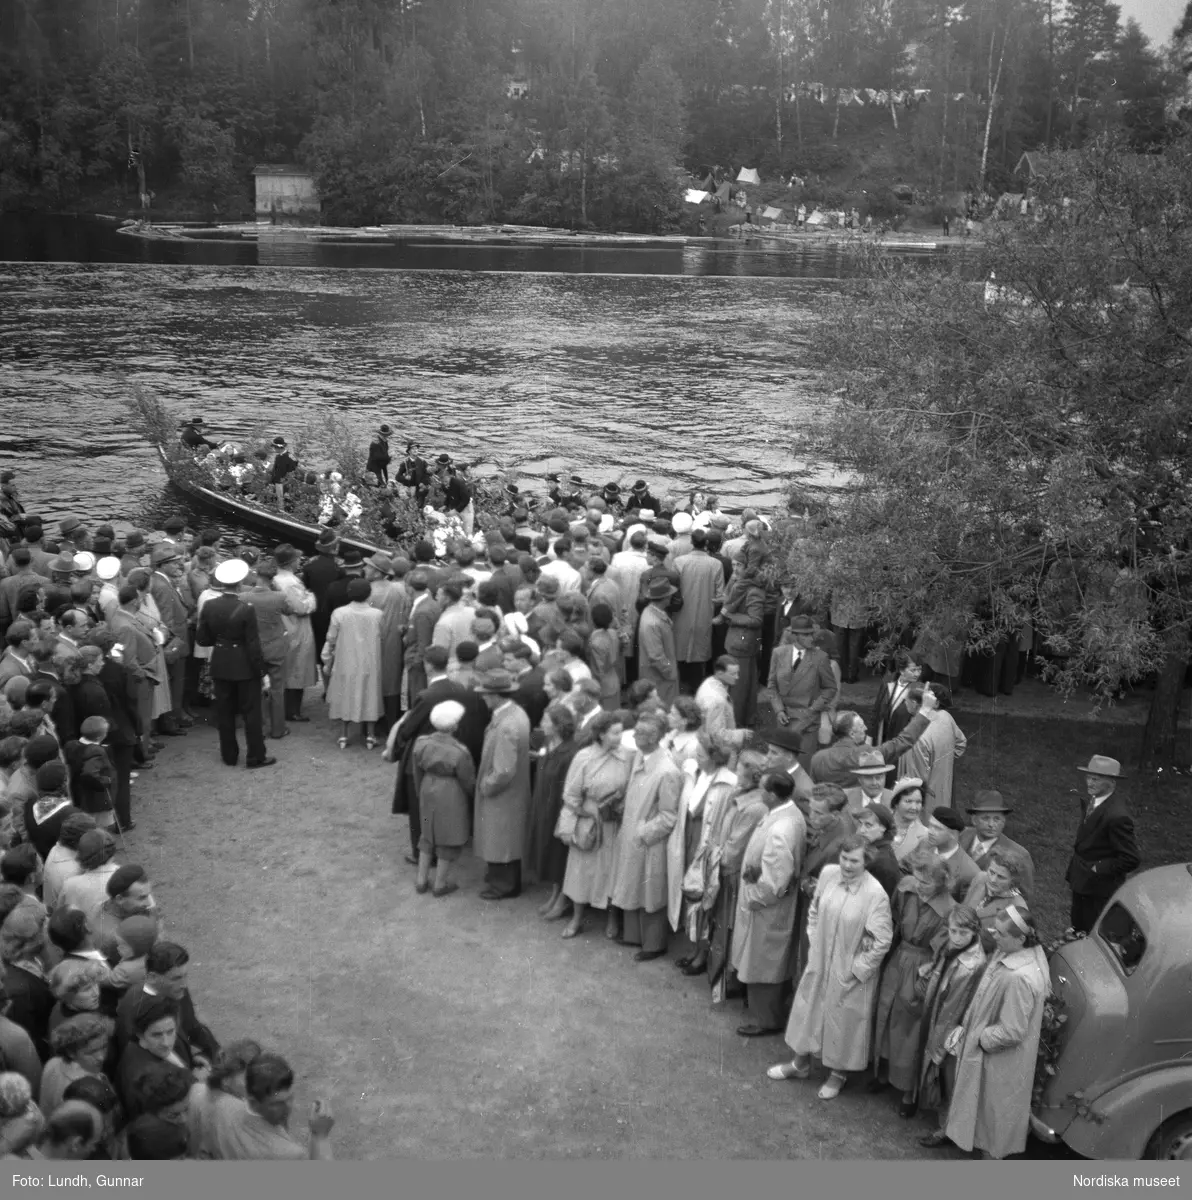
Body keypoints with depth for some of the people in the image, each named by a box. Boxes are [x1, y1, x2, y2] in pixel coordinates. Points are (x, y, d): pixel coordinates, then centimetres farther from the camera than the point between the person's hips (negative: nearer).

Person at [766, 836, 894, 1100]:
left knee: (843, 1020, 14)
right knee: (808, 1009, 20)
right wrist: (813, 942, 4)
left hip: (851, 971, -5)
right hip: (819, 960, 5)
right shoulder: (828, 873, -11)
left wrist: (856, 969, -14)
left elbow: (882, 940, -20)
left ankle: (838, 1073, 39)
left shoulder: (876, 895, -27)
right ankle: (800, 1063, 43)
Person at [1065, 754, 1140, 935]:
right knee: (1078, 928, 25)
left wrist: (1100, 869, -18)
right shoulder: (1093, 800, -2)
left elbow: (1131, 859, -27)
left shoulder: (1117, 816, -30)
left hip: (1099, 888, -9)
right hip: (1081, 882, 9)